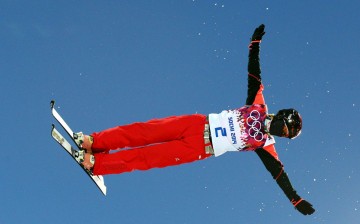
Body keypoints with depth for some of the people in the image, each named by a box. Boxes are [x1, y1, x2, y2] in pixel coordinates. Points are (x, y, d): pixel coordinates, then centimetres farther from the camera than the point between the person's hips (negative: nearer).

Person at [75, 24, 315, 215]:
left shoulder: (264, 145, 3)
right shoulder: (258, 107, 6)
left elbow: (278, 173, 2)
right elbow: (254, 74, 7)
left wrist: (297, 200, -3)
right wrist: (256, 44, 1)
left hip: (198, 150, -1)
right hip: (197, 125, 1)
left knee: (146, 158, -11)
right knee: (145, 132, -10)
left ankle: (95, 163, -7)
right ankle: (93, 141, -1)